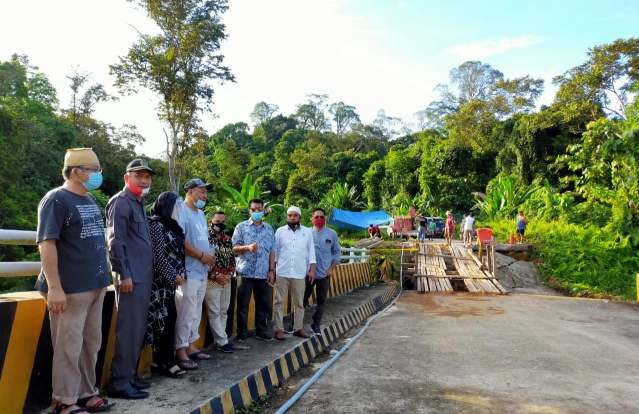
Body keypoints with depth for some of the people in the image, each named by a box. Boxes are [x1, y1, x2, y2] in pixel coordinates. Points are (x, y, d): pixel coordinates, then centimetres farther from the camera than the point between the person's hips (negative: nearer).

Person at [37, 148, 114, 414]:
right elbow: (46, 243, -16)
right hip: (70, 288, -8)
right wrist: (54, 287, -20)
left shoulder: (89, 200, 14)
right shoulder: (56, 199, -10)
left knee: (91, 343, 14)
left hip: (96, 285, 8)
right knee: (69, 346, 0)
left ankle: (86, 393, 27)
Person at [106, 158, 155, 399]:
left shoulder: (139, 203, 19)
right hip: (130, 278, -9)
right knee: (128, 330, -4)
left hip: (143, 277, 9)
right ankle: (119, 382, 5)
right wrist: (123, 275, -19)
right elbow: (115, 242, -15)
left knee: (137, 330, 13)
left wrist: (146, 274, 17)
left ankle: (128, 375, 23)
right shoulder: (120, 202, -8)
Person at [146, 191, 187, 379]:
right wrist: (174, 276, -13)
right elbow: (158, 255, -15)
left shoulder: (170, 225, 15)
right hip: (161, 280, -8)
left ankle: (162, 359, 18)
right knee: (165, 319, -4)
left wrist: (182, 272, 6)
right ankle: (166, 362, 4)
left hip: (170, 279, 8)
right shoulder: (156, 224, -10)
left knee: (169, 318, 9)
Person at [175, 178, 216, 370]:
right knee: (186, 312, -4)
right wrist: (202, 256, -15)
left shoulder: (200, 214, 18)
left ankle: (191, 346, 25)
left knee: (196, 311, 15)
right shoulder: (181, 211, -11)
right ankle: (181, 351, 5)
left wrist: (210, 256, 6)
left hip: (202, 271, 9)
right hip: (188, 271, -9)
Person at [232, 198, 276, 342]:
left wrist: (271, 270, 5)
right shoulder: (241, 227, 3)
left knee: (264, 304, 8)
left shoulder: (269, 228, 12)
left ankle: (261, 331, 21)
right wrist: (247, 247, -20)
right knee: (243, 304, 4)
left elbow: (272, 251, 12)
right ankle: (241, 333, 15)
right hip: (245, 273, -3)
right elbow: (234, 248, -2)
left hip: (263, 274, 3)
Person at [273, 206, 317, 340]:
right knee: (279, 302, 3)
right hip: (282, 272, -1)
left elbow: (311, 251, 5)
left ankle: (298, 328, 20)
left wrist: (312, 269, -2)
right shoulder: (280, 231, 4)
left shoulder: (307, 232, 5)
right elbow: (275, 251, 5)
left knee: (299, 303, 9)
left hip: (300, 273, 1)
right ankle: (279, 329, 10)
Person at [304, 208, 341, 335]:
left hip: (324, 274, 1)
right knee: (303, 299, 6)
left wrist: (331, 268, -2)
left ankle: (316, 324, 24)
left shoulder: (332, 234, 0)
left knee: (321, 301, 9)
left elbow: (336, 252, 6)